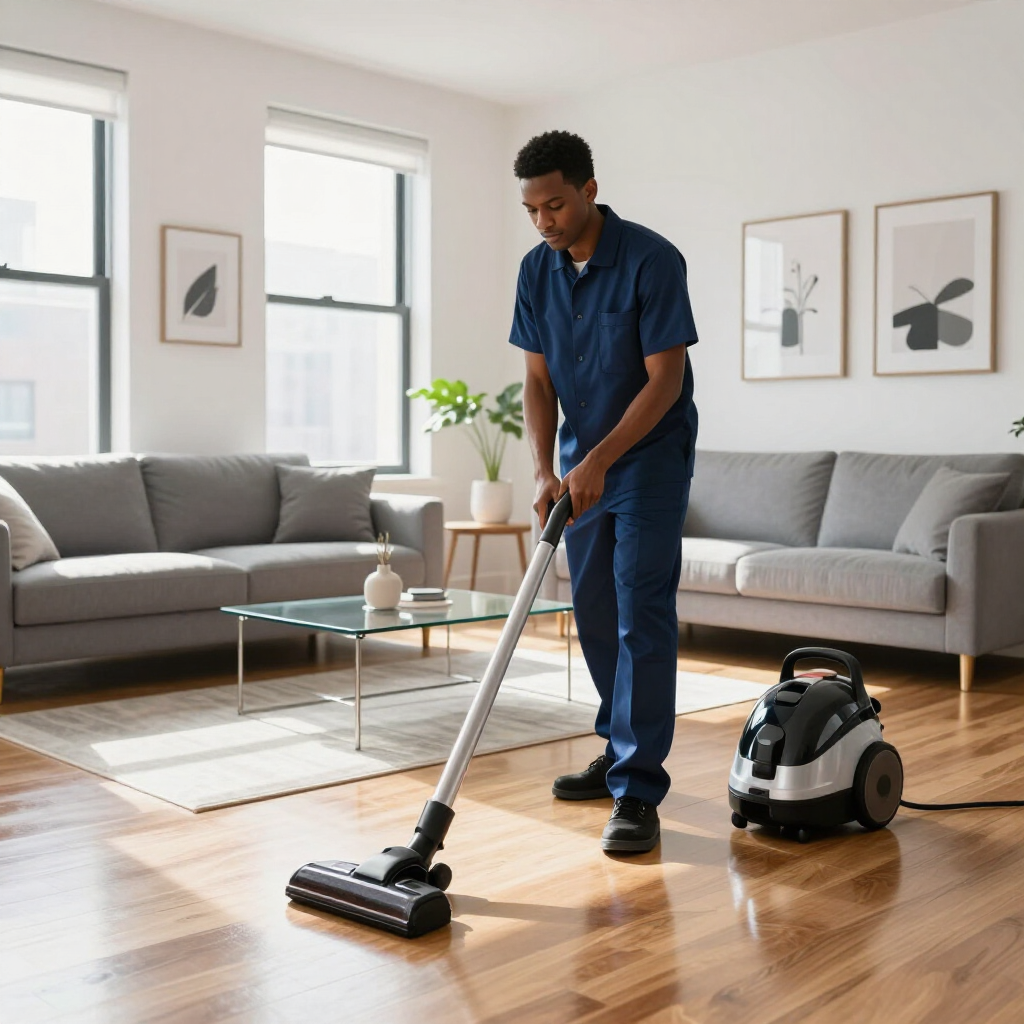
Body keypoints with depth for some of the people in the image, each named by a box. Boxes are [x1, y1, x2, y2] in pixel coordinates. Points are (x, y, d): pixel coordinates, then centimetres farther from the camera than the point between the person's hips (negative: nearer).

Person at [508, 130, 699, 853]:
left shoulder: (651, 260, -18)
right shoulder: (537, 271, 0)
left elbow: (665, 380, -20)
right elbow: (538, 380, 2)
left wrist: (597, 462, -24)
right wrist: (546, 471, -10)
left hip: (649, 455, -6)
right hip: (582, 463, 7)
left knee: (642, 617, -12)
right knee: (594, 614, 12)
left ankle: (638, 792, -10)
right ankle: (621, 750, 28)